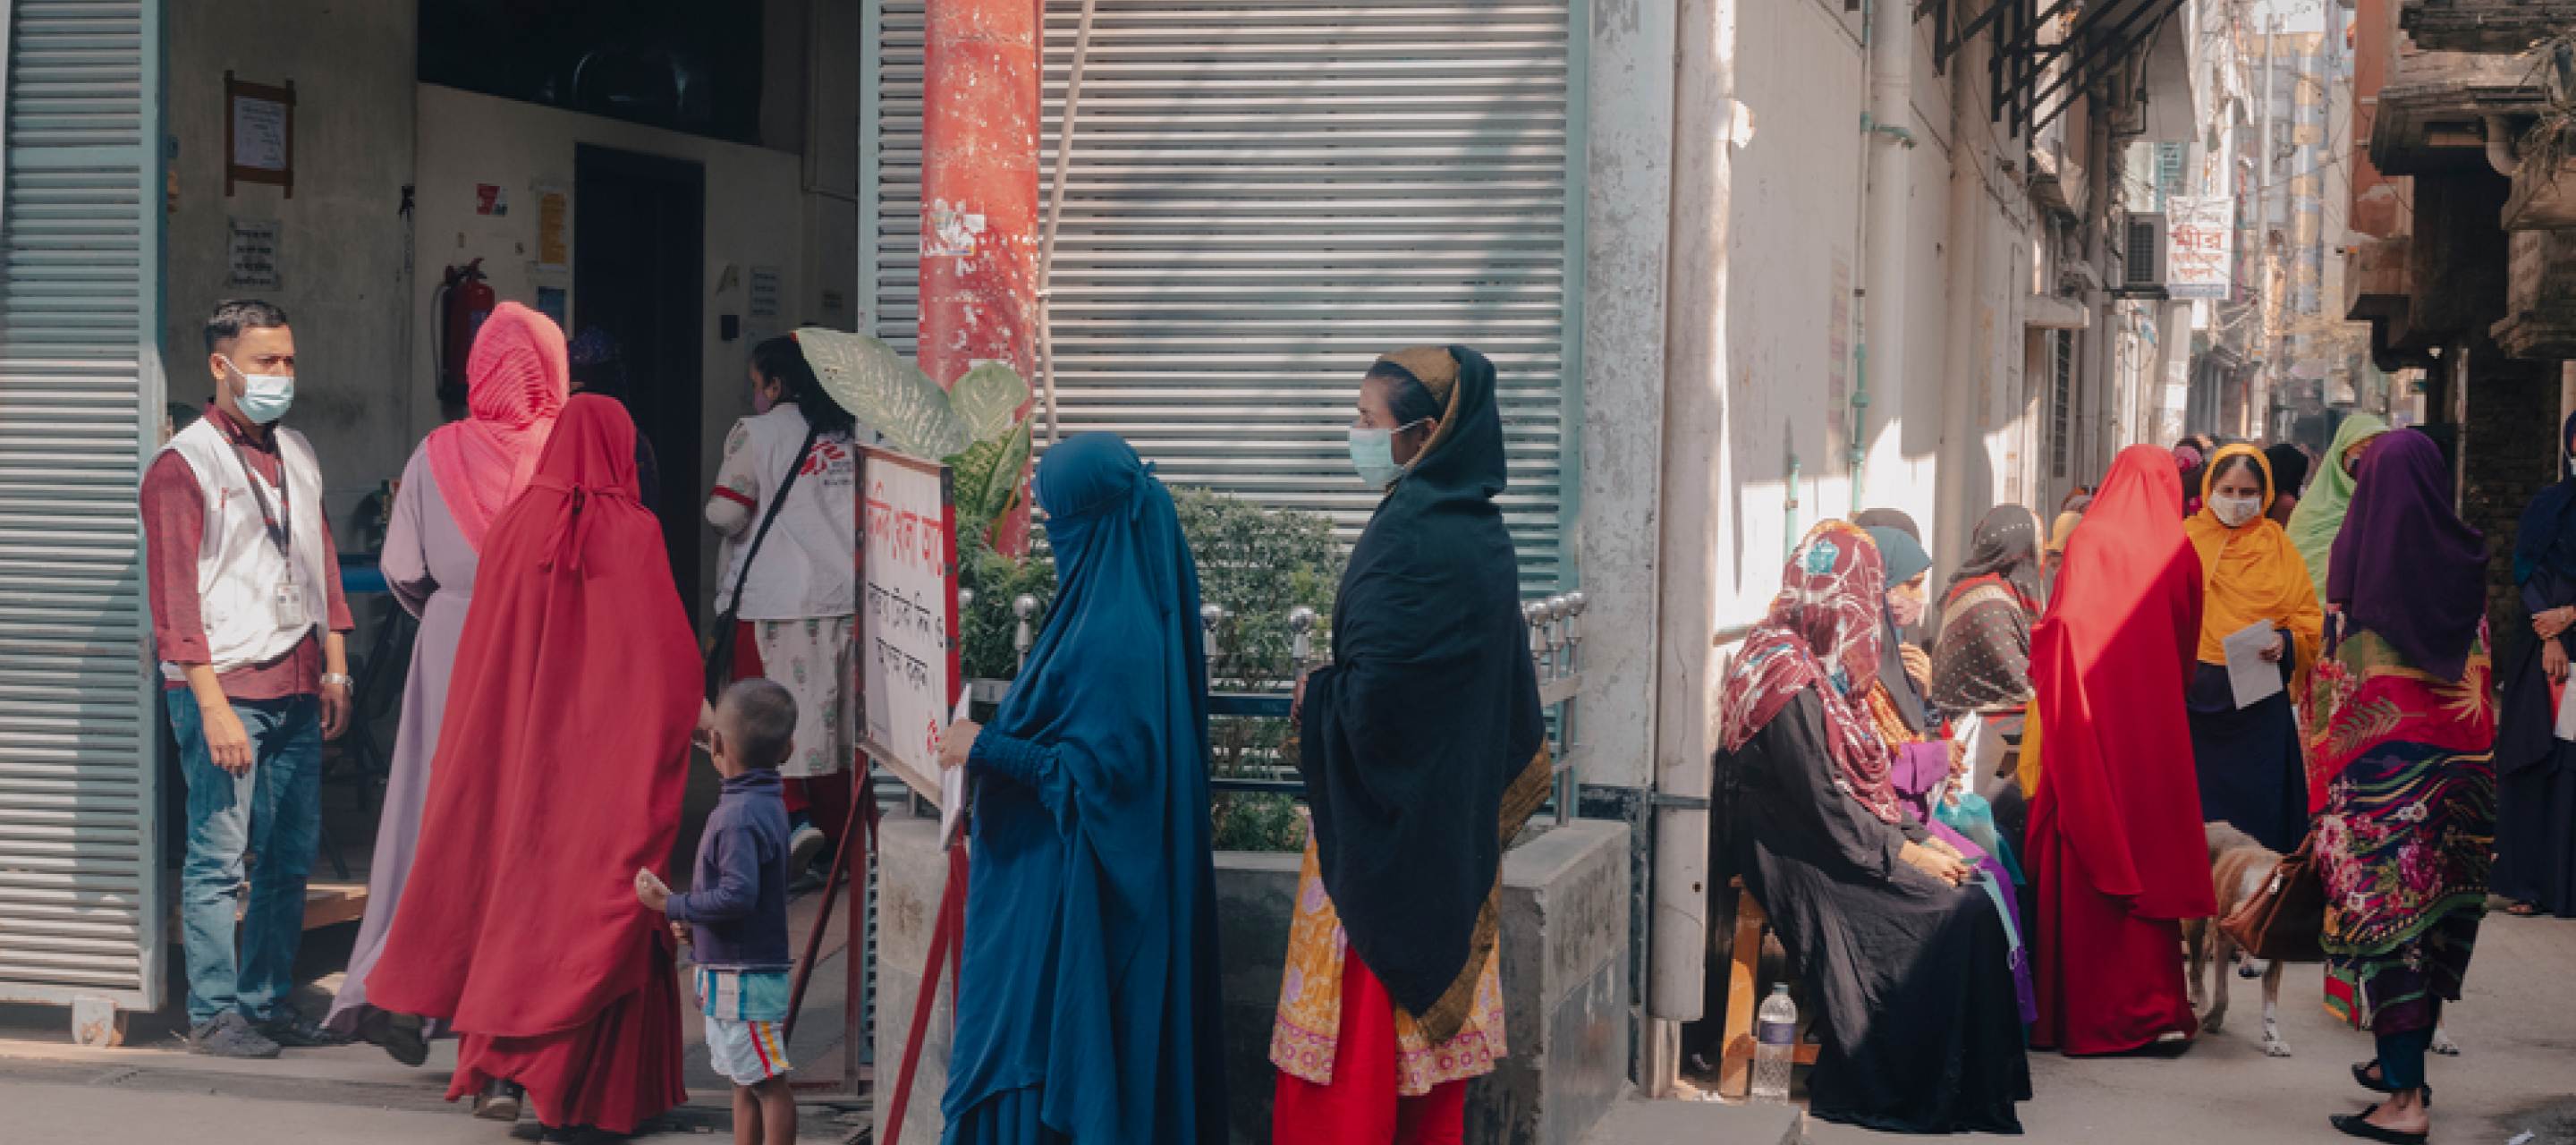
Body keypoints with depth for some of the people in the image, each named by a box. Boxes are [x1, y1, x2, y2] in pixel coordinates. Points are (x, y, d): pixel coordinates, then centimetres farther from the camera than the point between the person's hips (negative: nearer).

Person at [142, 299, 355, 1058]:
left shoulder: (298, 456, 16)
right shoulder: (182, 465, -5)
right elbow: (174, 596, -9)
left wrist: (335, 667, 15)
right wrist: (213, 705, -15)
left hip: (296, 686, 7)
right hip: (224, 683, -6)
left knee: (292, 855, 8)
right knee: (220, 857, -5)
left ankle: (268, 1003, 18)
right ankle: (214, 1015, 3)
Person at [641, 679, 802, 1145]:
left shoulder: (741, 814, -20)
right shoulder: (767, 804, 10)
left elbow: (738, 895, -29)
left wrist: (672, 905, -17)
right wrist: (693, 923, 6)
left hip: (745, 980, -10)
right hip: (729, 977, 10)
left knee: (768, 1085, -3)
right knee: (746, 1084, 16)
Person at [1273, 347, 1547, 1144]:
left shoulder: (1407, 536, -21)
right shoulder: (1482, 532, 7)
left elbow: (1372, 696, -26)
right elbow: (1512, 688, 15)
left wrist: (1313, 697, -6)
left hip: (1388, 827, -9)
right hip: (1459, 819, 9)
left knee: (1361, 1036, -1)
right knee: (1430, 1006, 16)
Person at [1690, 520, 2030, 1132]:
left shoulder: (1813, 663, 12)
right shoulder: (1792, 679, -19)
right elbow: (1824, 804, -19)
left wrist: (1915, 836, 4)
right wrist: (1907, 852, -12)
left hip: (1831, 841, 9)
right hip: (1805, 863, -9)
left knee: (1974, 893, -6)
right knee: (1960, 909, -17)